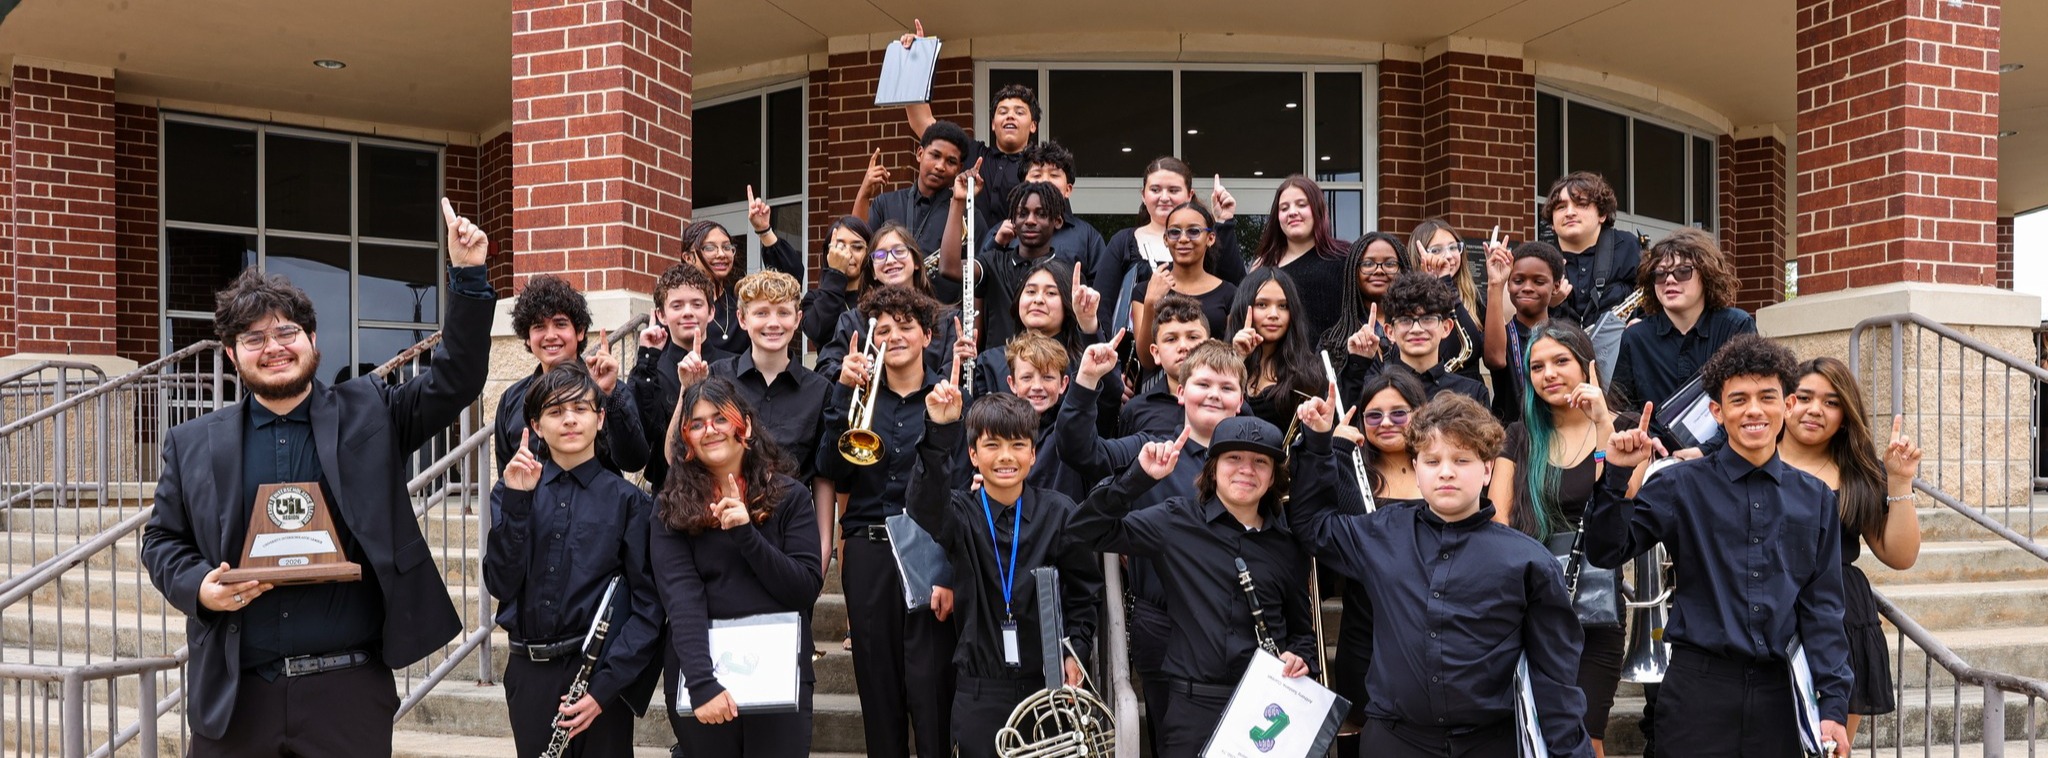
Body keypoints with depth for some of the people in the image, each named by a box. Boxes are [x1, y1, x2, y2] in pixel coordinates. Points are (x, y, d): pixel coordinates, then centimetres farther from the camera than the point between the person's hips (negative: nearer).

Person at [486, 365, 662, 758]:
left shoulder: (628, 500, -3)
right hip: (529, 674, 2)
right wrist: (516, 500, -15)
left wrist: (604, 687, -14)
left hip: (599, 671, -2)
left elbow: (649, 604, -6)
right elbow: (502, 585, -6)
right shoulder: (512, 492, 4)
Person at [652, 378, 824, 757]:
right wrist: (701, 683, -25)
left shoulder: (788, 494, 0)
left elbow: (807, 589, -8)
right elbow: (681, 599, -13)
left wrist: (747, 534, -18)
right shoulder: (673, 505, -2)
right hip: (700, 673, 0)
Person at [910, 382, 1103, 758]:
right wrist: (939, 431, -41)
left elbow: (1084, 589, 7)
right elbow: (925, 502, -27)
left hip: (1048, 683, 1)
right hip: (980, 689, 0)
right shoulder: (961, 513, -3)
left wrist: (1075, 650, -4)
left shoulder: (1059, 512, -1)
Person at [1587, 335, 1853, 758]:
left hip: (1782, 691, 3)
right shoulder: (1682, 486, -1)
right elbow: (1606, 552, -6)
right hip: (1700, 687, -2)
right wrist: (1617, 476, -17)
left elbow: (1822, 607, 7)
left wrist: (1833, 704, 2)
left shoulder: (1815, 498, 7)